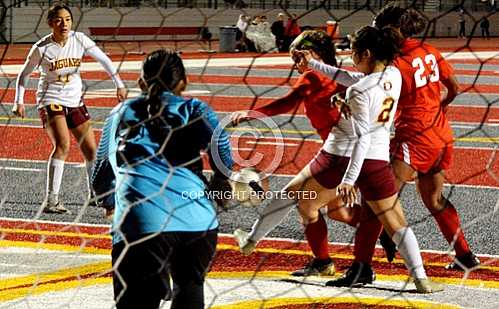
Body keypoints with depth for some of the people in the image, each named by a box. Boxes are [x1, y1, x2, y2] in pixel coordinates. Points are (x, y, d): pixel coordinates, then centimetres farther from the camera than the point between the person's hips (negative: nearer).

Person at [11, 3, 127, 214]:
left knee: (91, 149, 8)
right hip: (51, 100, -5)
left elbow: (103, 59, 0)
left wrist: (119, 84, -5)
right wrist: (19, 101, -6)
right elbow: (24, 74, -1)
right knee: (63, 145, -25)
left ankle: (95, 195, 30)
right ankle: (51, 200, -25)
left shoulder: (79, 40, -6)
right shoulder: (42, 48, -13)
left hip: (75, 100, 5)